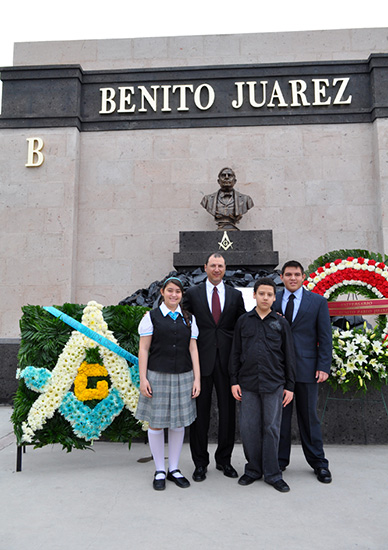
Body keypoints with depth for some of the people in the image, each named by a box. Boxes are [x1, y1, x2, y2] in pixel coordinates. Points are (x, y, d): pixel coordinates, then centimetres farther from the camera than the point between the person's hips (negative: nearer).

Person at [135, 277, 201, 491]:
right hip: (157, 376, -2)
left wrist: (197, 379, 0)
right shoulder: (151, 317, 0)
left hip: (183, 377, 3)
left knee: (178, 423, 10)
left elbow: (193, 349, 6)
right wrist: (143, 379, -9)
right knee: (156, 423, 5)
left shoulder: (189, 319, 8)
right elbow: (143, 349, -3)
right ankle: (159, 471, 22)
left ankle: (174, 469, 26)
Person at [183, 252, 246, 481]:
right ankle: (200, 462, 21)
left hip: (227, 360, 2)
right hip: (202, 359, -1)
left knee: (228, 411, 9)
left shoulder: (235, 295, 9)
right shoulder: (193, 293, 5)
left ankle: (224, 459, 27)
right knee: (200, 412, 5)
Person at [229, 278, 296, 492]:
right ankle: (253, 469, 24)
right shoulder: (243, 321, 6)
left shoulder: (281, 323, 4)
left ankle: (272, 474, 19)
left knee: (271, 428, 5)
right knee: (249, 428, 6)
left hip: (274, 384, -1)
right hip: (248, 384, 1)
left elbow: (289, 356, 5)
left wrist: (290, 386, 3)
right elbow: (235, 353, 8)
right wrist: (234, 381, 3)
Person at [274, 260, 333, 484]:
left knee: (309, 415, 8)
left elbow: (325, 337, 1)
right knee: (280, 415, 9)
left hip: (306, 368, -1)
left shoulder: (318, 301, 3)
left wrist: (324, 366, -6)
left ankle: (318, 463, 24)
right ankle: (280, 461, 23)